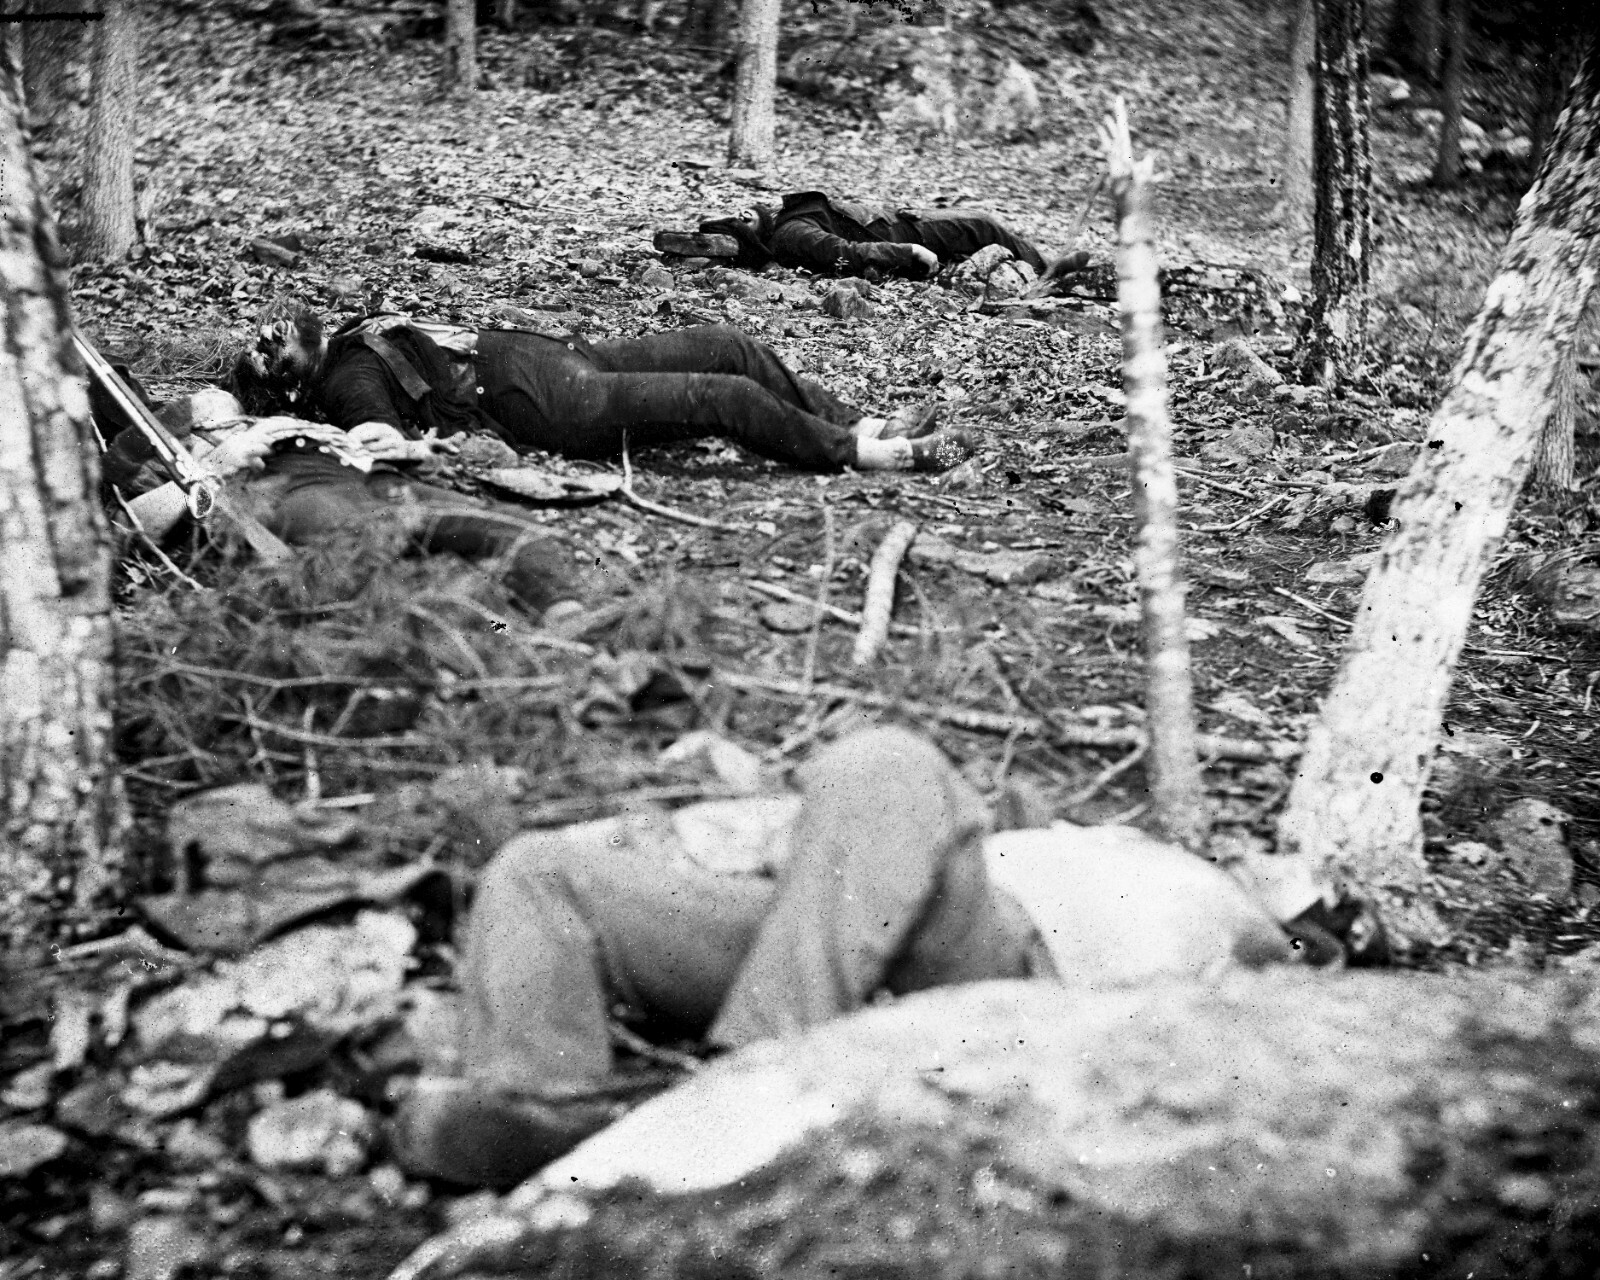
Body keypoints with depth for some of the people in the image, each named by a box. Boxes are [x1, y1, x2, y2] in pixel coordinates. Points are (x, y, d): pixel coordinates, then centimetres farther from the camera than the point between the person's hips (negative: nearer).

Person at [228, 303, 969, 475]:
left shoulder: (355, 337, 20)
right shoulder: (345, 386, -7)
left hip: (557, 357, 10)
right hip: (542, 406, -10)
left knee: (727, 346, 4)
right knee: (723, 395, -18)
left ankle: (856, 426, 7)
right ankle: (854, 453, -7)